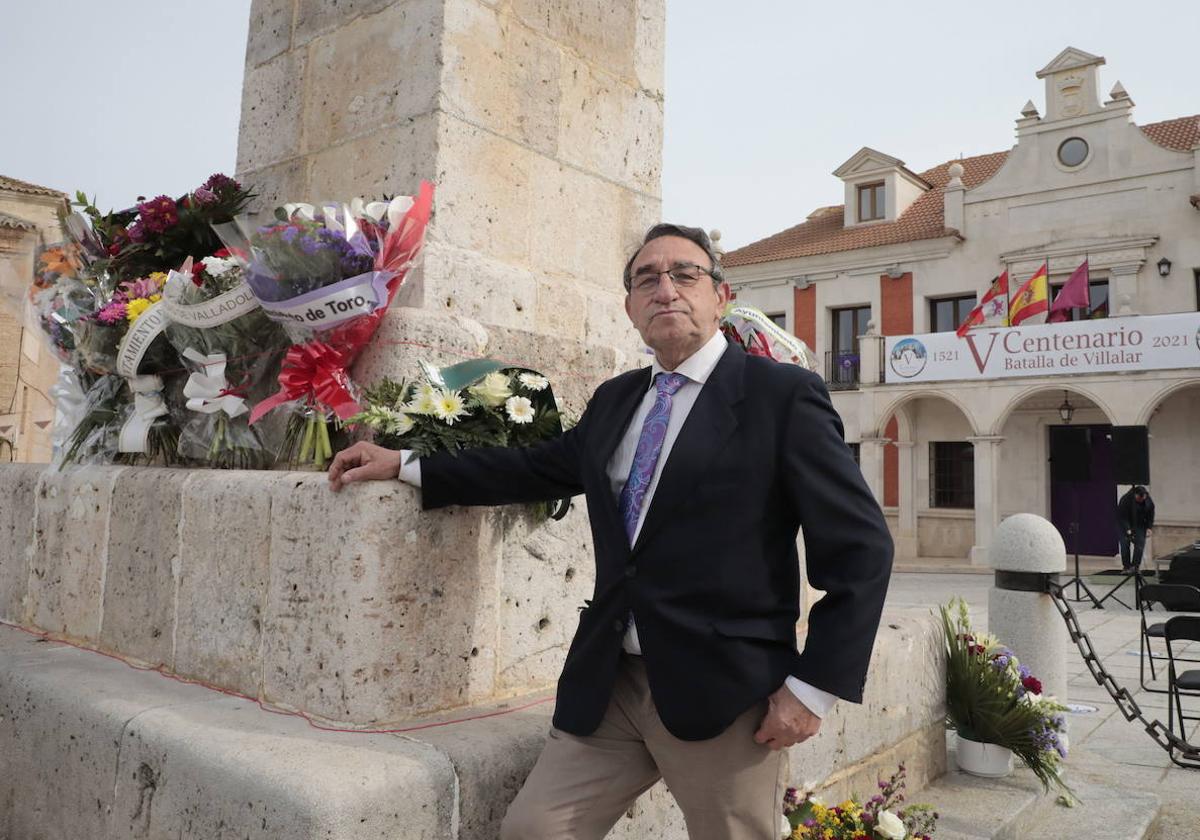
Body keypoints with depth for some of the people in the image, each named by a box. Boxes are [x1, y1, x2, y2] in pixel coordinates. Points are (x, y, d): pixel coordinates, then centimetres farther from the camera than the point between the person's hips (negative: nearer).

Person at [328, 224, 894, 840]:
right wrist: (404, 465, 16)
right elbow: (537, 468, 19)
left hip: (723, 693, -5)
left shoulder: (783, 395, -6)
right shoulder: (614, 400, 12)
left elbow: (860, 548, -7)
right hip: (608, 683, 5)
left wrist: (814, 687, -10)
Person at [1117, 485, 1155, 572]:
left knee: (1140, 545, -7)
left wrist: (1149, 528, -8)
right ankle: (1126, 566, 1)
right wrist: (1127, 529, -30)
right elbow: (1122, 516, -24)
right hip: (1125, 525, -3)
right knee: (1125, 544, -8)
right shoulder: (1125, 499, -26)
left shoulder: (1149, 500, -11)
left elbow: (1150, 515, 1)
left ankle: (1135, 566, -1)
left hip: (1140, 525, 3)